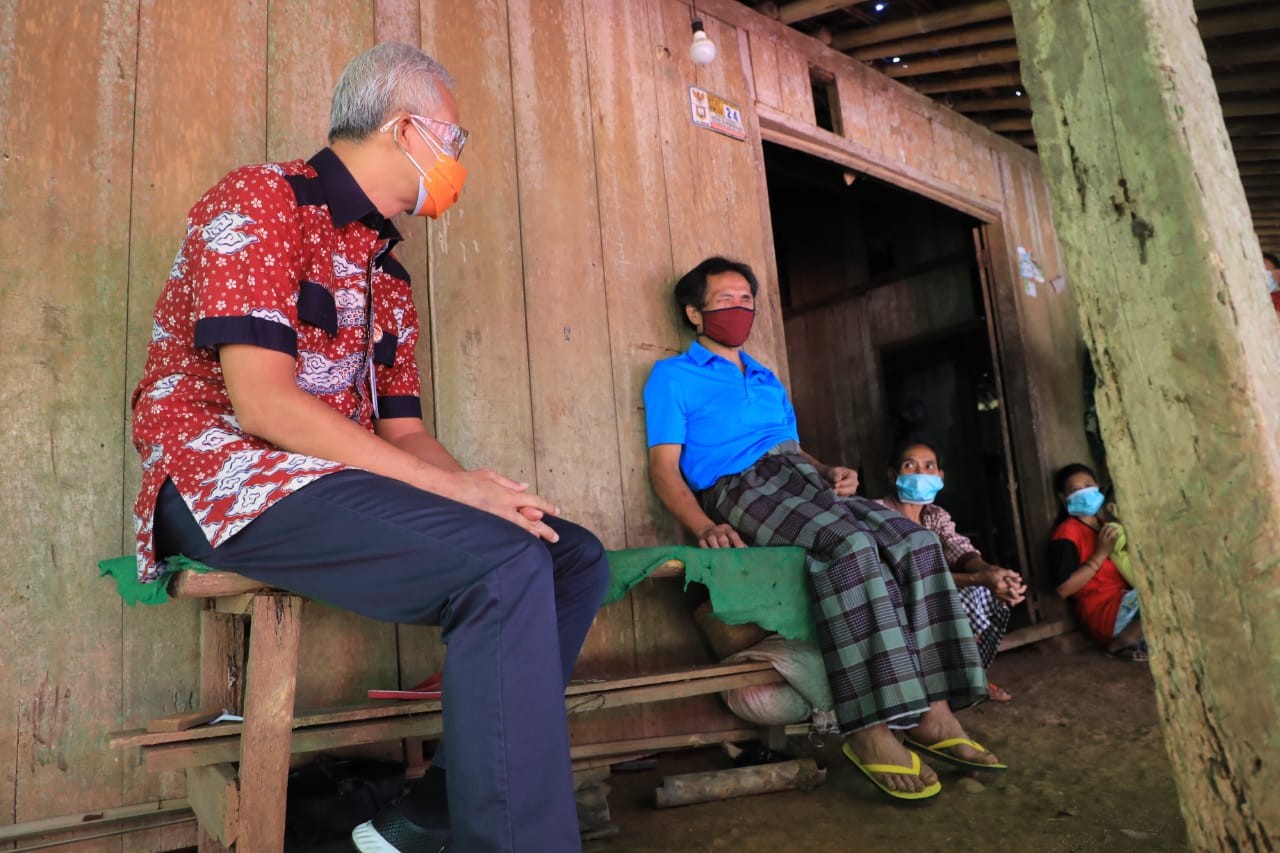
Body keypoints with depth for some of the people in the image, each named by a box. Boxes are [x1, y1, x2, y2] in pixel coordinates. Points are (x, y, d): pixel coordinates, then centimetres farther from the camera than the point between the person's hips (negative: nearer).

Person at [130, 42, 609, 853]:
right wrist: (452, 486, -20)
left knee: (578, 556, -2)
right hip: (228, 475, -8)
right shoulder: (259, 198, -6)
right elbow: (260, 402, -18)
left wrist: (479, 487, -7)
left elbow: (400, 428, 15)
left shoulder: (388, 272, 19)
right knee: (504, 564, -29)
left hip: (337, 480, 9)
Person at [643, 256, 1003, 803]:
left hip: (803, 481, 7)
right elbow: (664, 465, -2)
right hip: (741, 487, -7)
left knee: (915, 541, -17)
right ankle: (871, 730, -35)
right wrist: (704, 527, -21)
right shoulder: (673, 376, 10)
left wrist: (830, 471, 5)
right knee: (852, 546, -34)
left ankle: (933, 715, -20)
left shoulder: (768, 381, 32)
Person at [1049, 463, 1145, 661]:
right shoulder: (1067, 532, -10)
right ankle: (1120, 644, -7)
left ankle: (1134, 642, -2)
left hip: (1125, 603, 9)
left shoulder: (1104, 525, 17)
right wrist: (1101, 553, -16)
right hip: (1104, 613, -9)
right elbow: (1064, 589, -17)